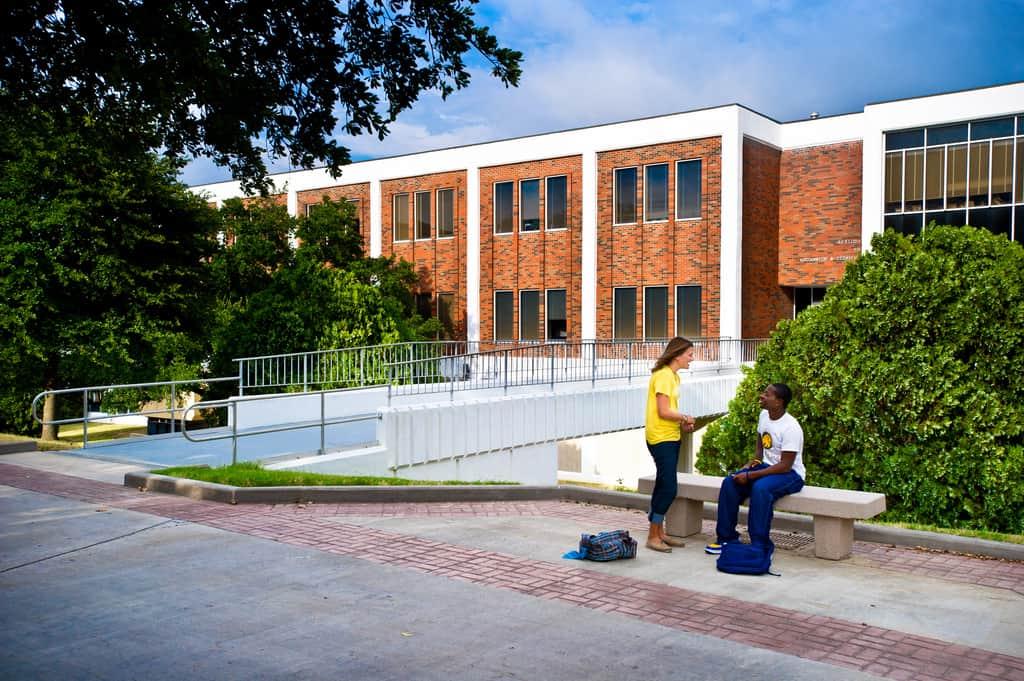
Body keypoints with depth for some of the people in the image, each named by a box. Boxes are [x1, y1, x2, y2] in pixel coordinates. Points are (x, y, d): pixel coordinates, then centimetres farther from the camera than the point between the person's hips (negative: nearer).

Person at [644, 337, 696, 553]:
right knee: (668, 488, -9)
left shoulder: (673, 376, 16)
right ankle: (653, 537, -1)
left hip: (671, 438, 10)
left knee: (663, 487, 14)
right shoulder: (663, 376, -15)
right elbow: (663, 412, -19)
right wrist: (685, 418, -6)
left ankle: (659, 533, 21)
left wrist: (682, 422, 0)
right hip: (661, 438, -10)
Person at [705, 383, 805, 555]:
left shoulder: (791, 428, -24)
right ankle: (727, 539, -7)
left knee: (760, 488, -36)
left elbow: (785, 466, -26)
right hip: (767, 466, 8)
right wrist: (755, 460, 2)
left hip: (791, 473, -8)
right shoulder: (764, 415, 1)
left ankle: (761, 546, -28)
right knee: (730, 482, -13)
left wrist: (750, 475, -27)